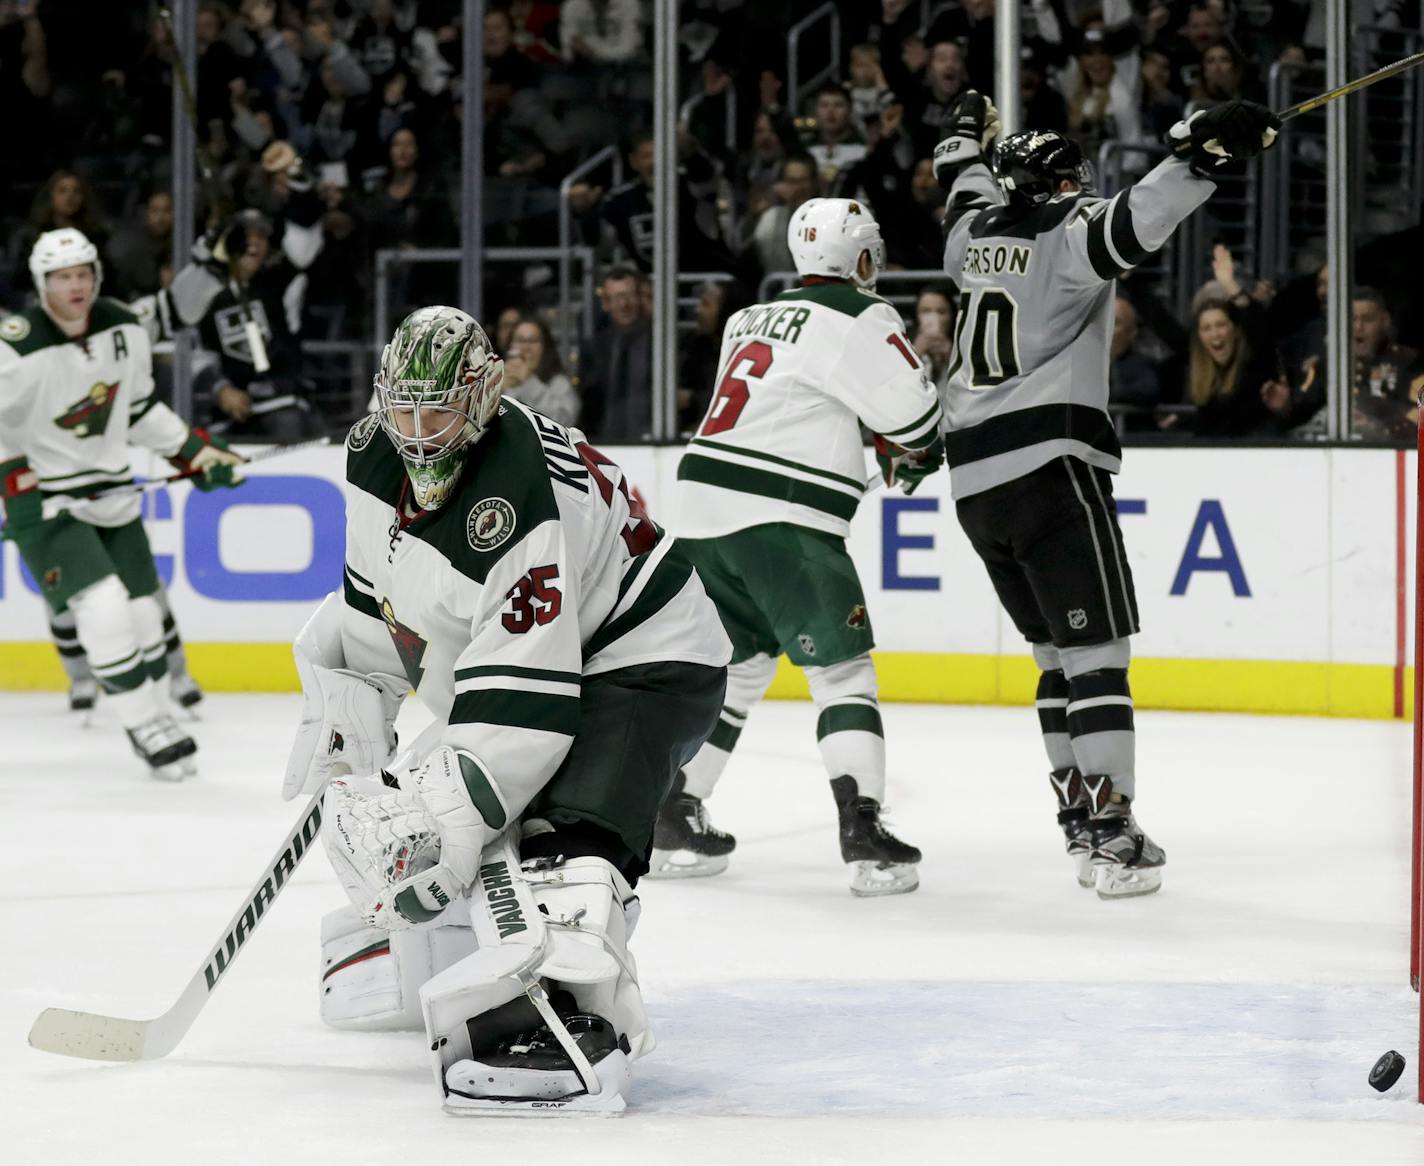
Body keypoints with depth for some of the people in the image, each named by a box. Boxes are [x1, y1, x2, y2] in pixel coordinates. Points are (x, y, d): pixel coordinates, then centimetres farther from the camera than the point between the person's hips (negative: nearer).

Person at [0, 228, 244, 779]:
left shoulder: (124, 330, -2)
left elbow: (140, 408, 13)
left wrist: (195, 450, 9)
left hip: (112, 494, 6)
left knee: (143, 615, 9)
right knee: (104, 606, -20)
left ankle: (157, 719, 28)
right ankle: (149, 730, -9)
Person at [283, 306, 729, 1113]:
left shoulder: (518, 497, -34)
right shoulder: (380, 455, -7)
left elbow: (525, 692, -36)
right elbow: (375, 597, 12)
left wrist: (455, 819, -37)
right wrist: (343, 710, 9)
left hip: (646, 663, -10)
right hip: (508, 659, 10)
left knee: (560, 830, -32)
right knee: (389, 806, 10)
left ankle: (574, 1020, -48)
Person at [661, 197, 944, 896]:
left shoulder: (750, 320, 20)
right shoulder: (860, 319, -4)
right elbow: (917, 420, -4)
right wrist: (913, 460, 18)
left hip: (704, 513, 8)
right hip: (781, 521, -8)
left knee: (732, 664, 19)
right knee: (842, 669, -4)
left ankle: (672, 818, 19)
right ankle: (864, 834, -13)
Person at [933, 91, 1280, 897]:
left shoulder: (980, 232, 16)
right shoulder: (1066, 235, -5)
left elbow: (971, 196, 39)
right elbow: (1130, 225, -27)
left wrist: (967, 143, 58)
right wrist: (1201, 154, -35)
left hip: (976, 482, 8)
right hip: (1049, 467, -8)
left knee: (1059, 654, 15)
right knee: (1097, 651, -10)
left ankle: (1080, 816, 14)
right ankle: (1113, 834, -17)